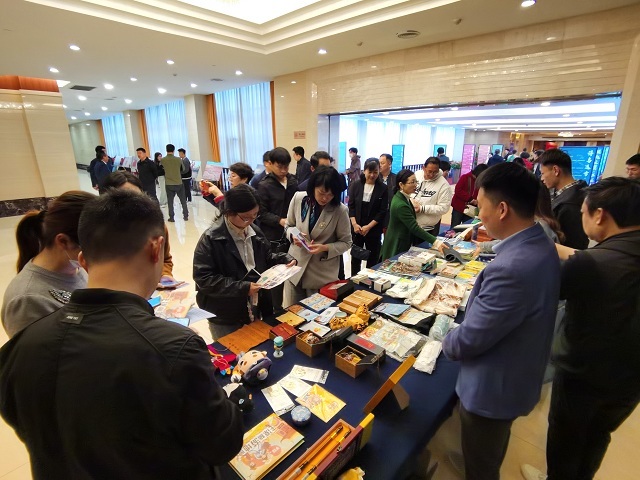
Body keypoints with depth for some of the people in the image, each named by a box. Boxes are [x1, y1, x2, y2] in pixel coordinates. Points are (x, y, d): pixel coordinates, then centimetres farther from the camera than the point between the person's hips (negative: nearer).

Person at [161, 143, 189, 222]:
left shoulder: (162, 160, -5)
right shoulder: (178, 159, -8)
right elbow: (183, 169, 7)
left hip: (169, 184, 1)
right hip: (179, 183, 0)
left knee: (170, 201, 9)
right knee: (183, 200, 12)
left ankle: (171, 218, 11)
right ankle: (185, 216, 15)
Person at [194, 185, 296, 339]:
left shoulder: (255, 231, 1)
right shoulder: (211, 239, -19)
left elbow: (266, 259, 14)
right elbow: (203, 278, -21)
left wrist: (284, 260, -6)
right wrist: (242, 288, -25)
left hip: (255, 311, 6)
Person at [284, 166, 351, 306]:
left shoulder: (340, 210, -13)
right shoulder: (298, 198, -7)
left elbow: (346, 242, -5)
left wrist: (325, 248, -21)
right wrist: (293, 235, -15)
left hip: (323, 274, -2)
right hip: (295, 267, 3)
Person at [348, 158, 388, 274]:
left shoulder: (383, 188, -2)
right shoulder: (355, 185, 2)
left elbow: (383, 211, -5)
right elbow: (351, 206, 0)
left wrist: (368, 227, -14)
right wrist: (354, 224, -13)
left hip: (374, 229, -1)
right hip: (356, 228, 1)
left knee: (373, 259, 6)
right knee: (355, 257, 10)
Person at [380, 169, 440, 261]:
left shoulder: (402, 197, 2)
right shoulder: (400, 205, -29)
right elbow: (415, 228, -30)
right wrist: (435, 241, -31)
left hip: (403, 243, 10)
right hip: (397, 247, -10)